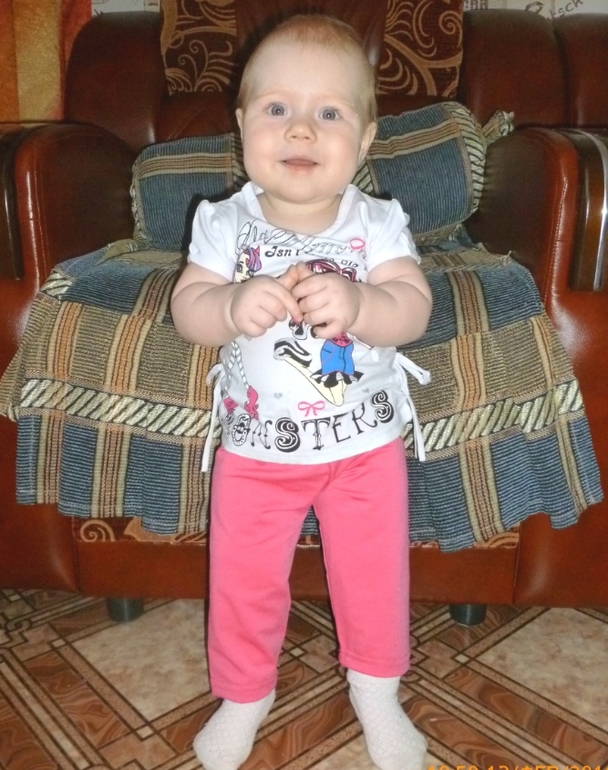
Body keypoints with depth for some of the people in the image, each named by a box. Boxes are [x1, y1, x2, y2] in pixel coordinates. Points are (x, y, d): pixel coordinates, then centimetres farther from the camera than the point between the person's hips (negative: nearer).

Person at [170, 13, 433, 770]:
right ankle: (244, 693, 42)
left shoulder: (377, 224, -11)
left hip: (365, 444, 0)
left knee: (374, 575, 15)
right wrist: (233, 306, -34)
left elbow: (413, 309, -19)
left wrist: (357, 303, -40)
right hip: (256, 448, 1)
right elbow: (186, 309, -12)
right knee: (243, 579, 14)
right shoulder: (225, 224, -10)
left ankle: (375, 688, 42)